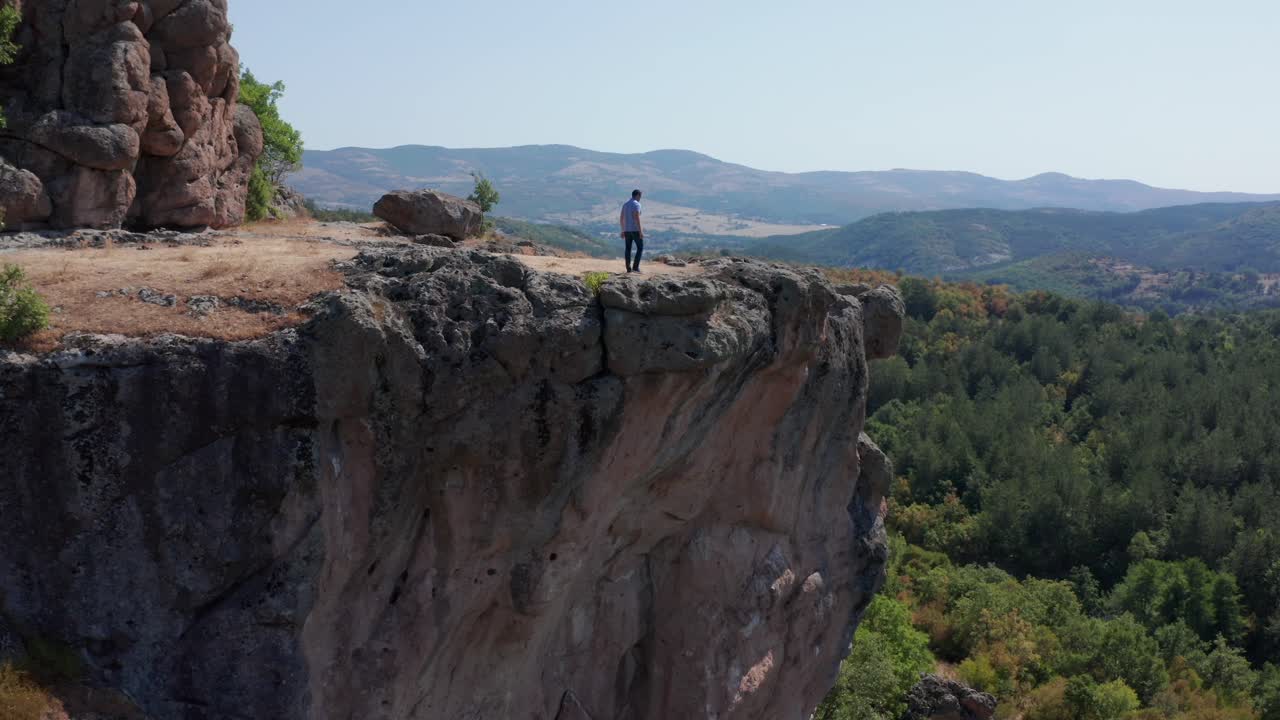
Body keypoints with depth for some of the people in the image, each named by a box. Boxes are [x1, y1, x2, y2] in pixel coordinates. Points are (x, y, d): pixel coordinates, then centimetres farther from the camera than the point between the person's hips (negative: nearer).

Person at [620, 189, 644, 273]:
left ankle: (628, 268, 6)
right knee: (640, 248, 2)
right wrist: (641, 231, -21)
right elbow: (637, 218, -21)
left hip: (627, 230, 7)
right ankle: (635, 267, -7)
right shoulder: (636, 204, -12)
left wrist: (623, 231, 19)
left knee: (628, 249, 8)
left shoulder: (625, 205, 13)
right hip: (635, 230, -7)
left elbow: (621, 219, 13)